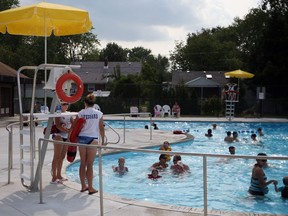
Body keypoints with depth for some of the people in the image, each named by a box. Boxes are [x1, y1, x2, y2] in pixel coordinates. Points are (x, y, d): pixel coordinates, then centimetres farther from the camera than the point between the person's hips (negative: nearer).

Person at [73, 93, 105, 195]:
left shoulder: (81, 113, 2)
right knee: (90, 165, 1)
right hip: (92, 139, -2)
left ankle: (83, 186, 19)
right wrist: (103, 141, 9)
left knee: (83, 164, 11)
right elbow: (101, 129, 1)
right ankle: (90, 188, 3)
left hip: (82, 138, 2)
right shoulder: (99, 114, 1)